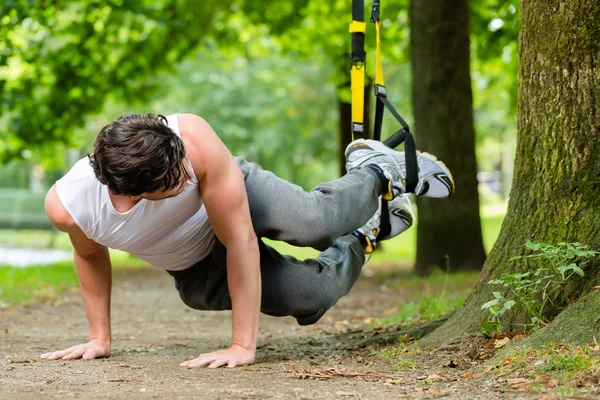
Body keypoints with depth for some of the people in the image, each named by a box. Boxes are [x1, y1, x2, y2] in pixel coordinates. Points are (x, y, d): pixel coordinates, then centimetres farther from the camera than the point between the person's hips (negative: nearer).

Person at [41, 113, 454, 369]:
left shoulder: (194, 139, -41)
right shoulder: (66, 206, -33)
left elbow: (240, 240, -35)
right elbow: (91, 254, -6)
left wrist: (243, 344, -35)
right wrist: (100, 338, 0)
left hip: (238, 190, -2)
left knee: (313, 222, -32)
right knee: (312, 296, -13)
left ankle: (376, 168, 3)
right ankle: (367, 232, 19)